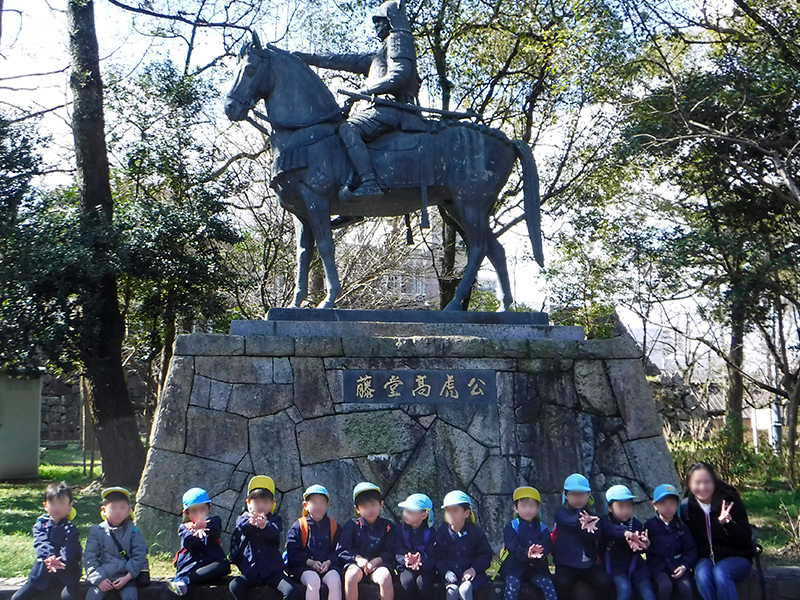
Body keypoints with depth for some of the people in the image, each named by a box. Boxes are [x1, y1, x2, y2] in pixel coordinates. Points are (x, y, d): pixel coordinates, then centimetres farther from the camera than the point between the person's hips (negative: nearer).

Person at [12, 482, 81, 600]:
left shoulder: (70, 529, -3)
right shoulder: (41, 525, 4)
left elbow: (68, 550, -18)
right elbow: (41, 543, -15)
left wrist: (59, 561, -40)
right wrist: (48, 558, -36)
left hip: (66, 574, -3)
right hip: (42, 573, 4)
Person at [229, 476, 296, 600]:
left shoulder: (275, 519, 6)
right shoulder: (244, 519, 9)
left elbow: (274, 532, -18)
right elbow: (241, 528, -16)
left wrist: (264, 525, -42)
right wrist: (250, 523, -40)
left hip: (273, 571, -1)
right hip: (250, 570, 1)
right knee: (234, 586, -26)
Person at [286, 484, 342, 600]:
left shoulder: (333, 526, 14)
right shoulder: (299, 526, 5)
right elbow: (293, 551, 0)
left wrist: (329, 561, -9)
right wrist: (310, 562, -12)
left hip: (328, 565, 2)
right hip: (305, 566, -2)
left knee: (335, 581, -30)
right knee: (313, 582, -34)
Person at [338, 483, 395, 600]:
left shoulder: (386, 525, 8)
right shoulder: (351, 525, 6)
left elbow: (389, 551, 5)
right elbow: (342, 549, 2)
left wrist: (377, 560, -14)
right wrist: (357, 558, -14)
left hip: (378, 563, 0)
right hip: (355, 563, 0)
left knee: (385, 577, -34)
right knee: (351, 576, -35)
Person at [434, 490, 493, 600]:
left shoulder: (475, 532, 1)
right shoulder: (442, 533, 2)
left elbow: (486, 554, 4)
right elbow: (437, 557, 3)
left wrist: (474, 569, -11)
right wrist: (446, 572, -13)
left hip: (471, 574, -1)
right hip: (450, 574, 1)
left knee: (465, 589, -29)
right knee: (452, 589, -28)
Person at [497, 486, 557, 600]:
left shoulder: (542, 527, 11)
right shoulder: (511, 527, 0)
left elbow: (548, 545, -5)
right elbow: (513, 547, -15)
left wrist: (539, 550, -29)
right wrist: (526, 554, -36)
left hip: (536, 568, 3)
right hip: (515, 566, -2)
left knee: (548, 584, -21)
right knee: (512, 584, -29)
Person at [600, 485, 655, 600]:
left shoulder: (636, 523, 8)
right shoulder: (606, 522, -4)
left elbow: (640, 550, 2)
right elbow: (612, 530, -30)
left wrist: (644, 545, -24)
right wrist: (625, 533, -52)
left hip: (635, 565, 3)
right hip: (615, 566, -3)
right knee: (625, 588, -29)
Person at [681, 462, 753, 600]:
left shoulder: (729, 501, -11)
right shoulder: (686, 506, -2)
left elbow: (746, 538, -12)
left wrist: (728, 523, -29)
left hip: (736, 558, -2)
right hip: (705, 558, 2)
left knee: (720, 573, -34)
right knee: (702, 574, -31)